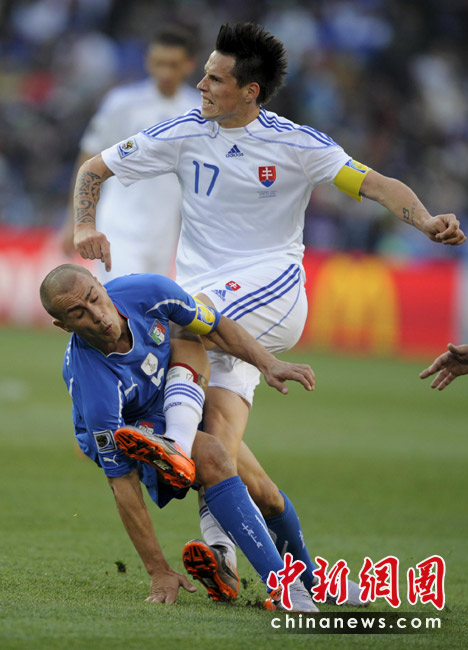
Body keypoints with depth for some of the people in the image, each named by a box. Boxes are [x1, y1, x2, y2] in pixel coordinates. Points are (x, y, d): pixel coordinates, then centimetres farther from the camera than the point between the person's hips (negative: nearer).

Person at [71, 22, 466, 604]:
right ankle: (299, 568, -3)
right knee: (221, 438, -14)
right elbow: (93, 169, 14)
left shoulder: (297, 145, -1)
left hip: (272, 288, -3)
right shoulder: (184, 135, 6)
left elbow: (374, 184, -6)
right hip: (211, 305, 3)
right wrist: (85, 227, -4)